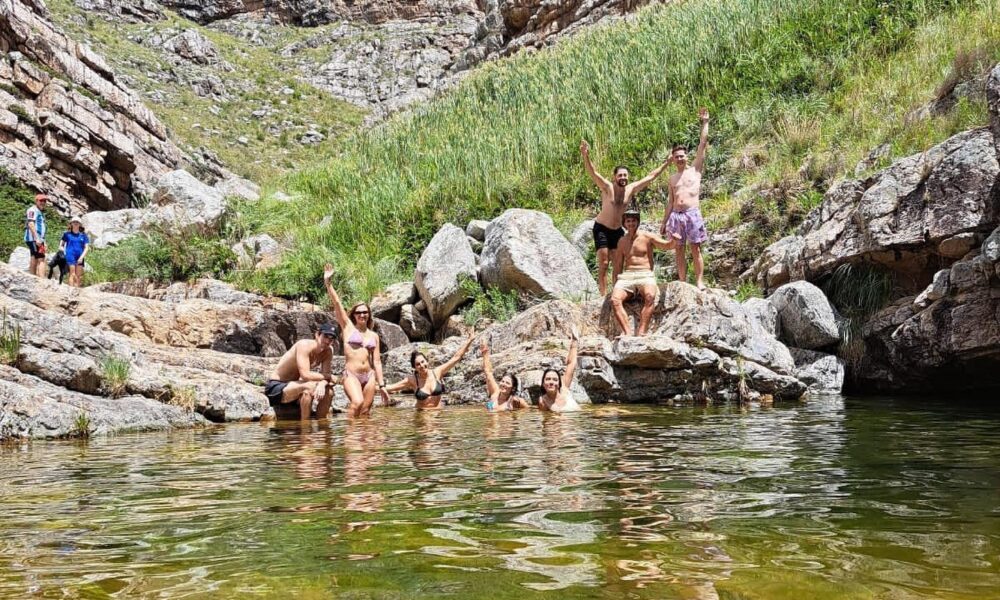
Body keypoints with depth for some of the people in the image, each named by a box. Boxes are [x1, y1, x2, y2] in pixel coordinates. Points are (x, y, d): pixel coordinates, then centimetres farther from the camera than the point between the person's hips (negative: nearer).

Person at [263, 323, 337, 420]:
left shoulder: (328, 352, -2)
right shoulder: (304, 345, -23)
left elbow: (325, 375, -7)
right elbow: (305, 375, -32)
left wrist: (322, 384, -30)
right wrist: (329, 377, -22)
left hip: (292, 385, 7)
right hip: (275, 387, -7)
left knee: (329, 391, -10)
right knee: (309, 386, -32)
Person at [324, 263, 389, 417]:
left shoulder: (374, 336, 14)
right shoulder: (348, 327, 7)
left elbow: (377, 361, 13)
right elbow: (336, 303, -2)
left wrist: (381, 385, 9)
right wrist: (327, 282, -10)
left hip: (369, 376, 4)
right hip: (351, 375, -4)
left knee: (365, 411, 0)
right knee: (357, 403, -27)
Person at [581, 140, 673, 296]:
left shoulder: (631, 189, -3)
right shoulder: (607, 187, -15)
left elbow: (651, 176, 6)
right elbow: (592, 173, -28)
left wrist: (665, 164, 7)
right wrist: (586, 156, -45)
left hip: (617, 230, 5)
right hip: (601, 228, -5)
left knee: (618, 264, 6)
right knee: (603, 263, -9)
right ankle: (603, 295, -8)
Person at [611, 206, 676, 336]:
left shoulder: (647, 237, 7)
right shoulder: (622, 241, 18)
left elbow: (667, 245, -4)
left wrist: (674, 241, -27)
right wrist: (615, 283, 18)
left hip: (645, 275, -3)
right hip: (627, 276, 3)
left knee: (650, 296, -37)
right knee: (614, 299, -28)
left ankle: (641, 333, -43)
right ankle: (628, 332, -35)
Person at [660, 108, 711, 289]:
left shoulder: (695, 170, 8)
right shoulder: (672, 178, 18)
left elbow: (703, 144, 3)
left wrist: (705, 123, 3)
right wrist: (664, 223, 16)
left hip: (692, 214, -4)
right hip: (676, 215, 4)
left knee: (695, 249, -5)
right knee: (678, 250, 2)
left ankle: (699, 281, -5)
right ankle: (682, 282, 5)